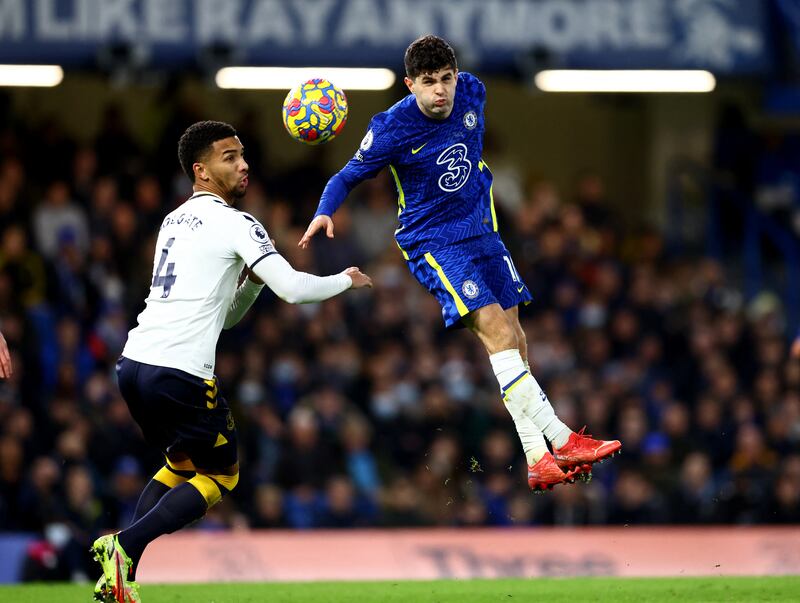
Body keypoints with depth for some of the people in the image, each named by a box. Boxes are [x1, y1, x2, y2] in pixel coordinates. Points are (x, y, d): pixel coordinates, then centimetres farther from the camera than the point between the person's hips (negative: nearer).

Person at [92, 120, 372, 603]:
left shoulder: (175, 221, 23)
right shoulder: (235, 223, -4)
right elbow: (293, 289, -12)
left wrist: (252, 280, 14)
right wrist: (346, 280, 5)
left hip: (134, 362, 8)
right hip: (180, 373, -8)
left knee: (181, 463, 27)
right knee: (220, 475, 10)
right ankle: (125, 548, -8)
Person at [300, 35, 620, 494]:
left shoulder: (472, 92, -5)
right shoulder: (393, 129, -18)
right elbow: (347, 177, -6)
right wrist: (325, 213, -22)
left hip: (481, 231, 6)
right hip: (432, 244, -6)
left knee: (514, 340, 3)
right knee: (495, 329, -22)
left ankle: (539, 460, 6)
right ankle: (561, 441, -27)